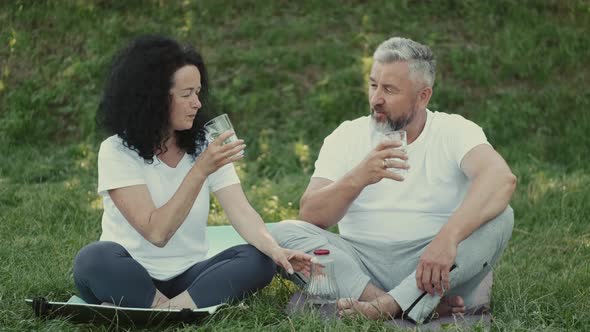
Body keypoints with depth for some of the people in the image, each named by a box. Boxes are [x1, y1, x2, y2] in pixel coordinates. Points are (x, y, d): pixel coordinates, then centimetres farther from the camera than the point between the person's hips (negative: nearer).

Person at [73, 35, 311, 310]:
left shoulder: (205, 146, 3)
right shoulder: (117, 151, -12)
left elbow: (241, 212, -9)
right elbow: (156, 233, -20)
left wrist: (275, 250, -29)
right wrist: (200, 171, -29)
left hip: (188, 278, 4)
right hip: (129, 280, -4)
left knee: (259, 260, -23)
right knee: (94, 260, -36)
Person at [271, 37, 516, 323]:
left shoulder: (454, 131, -1)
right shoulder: (347, 136, 5)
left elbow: (502, 179, -23)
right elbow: (310, 216, -6)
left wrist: (448, 237, -39)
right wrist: (358, 178, -26)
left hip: (430, 270, -2)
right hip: (359, 267, 2)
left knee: (499, 218, -25)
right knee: (286, 232, -21)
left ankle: (385, 307, -35)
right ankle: (423, 306, -31)